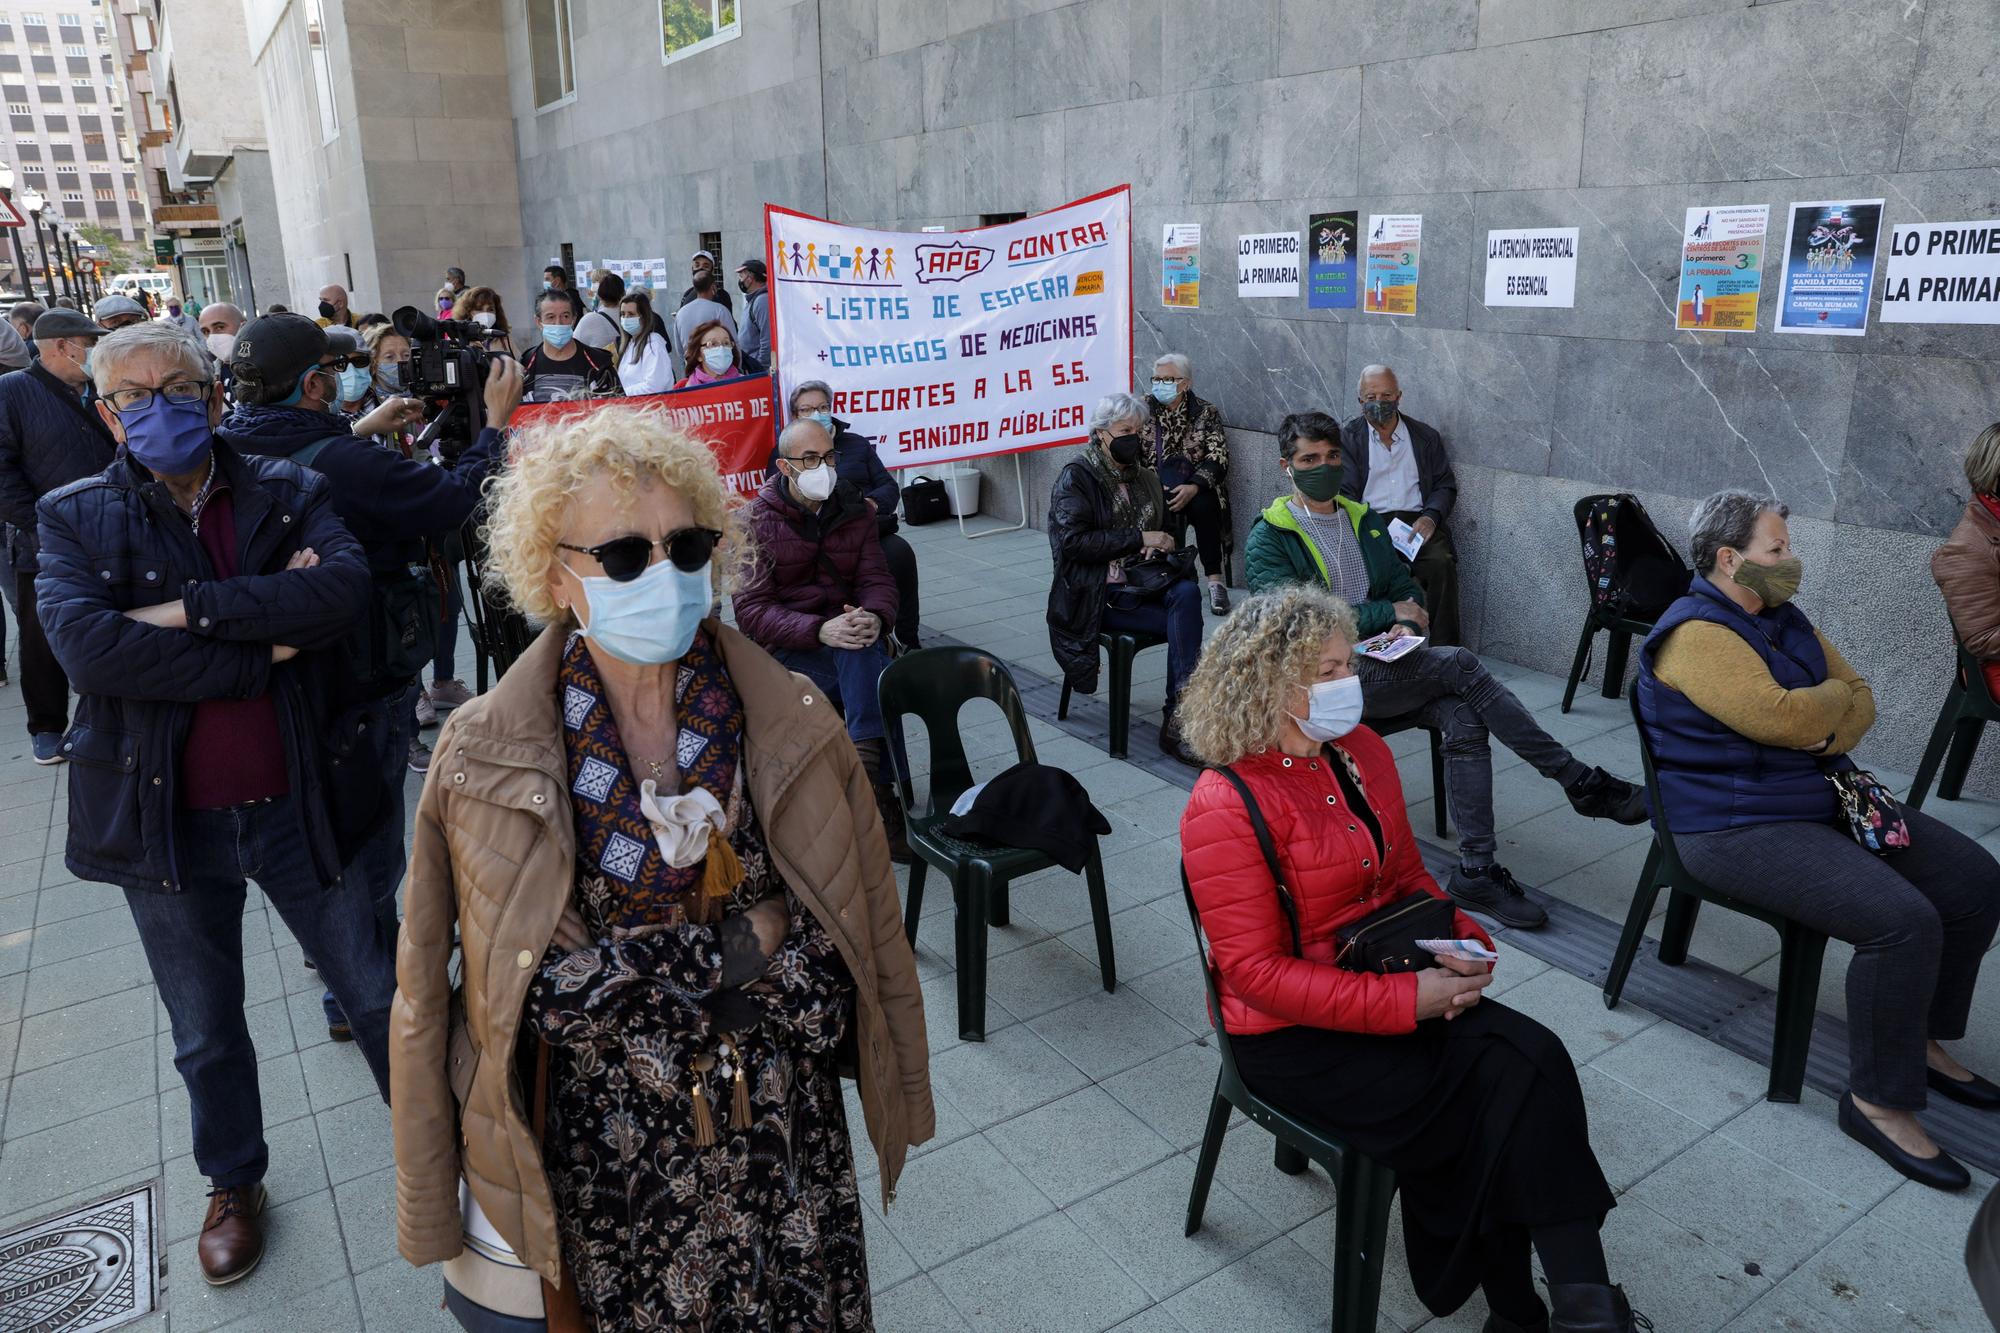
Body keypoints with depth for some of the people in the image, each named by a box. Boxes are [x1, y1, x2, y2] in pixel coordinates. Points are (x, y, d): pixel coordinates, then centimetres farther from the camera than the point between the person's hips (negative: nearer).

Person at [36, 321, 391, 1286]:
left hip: (294, 804, 0)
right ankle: (234, 1184, 45)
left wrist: (190, 608, -24)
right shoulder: (74, 518, -3)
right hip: (166, 820, 1)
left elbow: (346, 586, -22)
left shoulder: (287, 494, -2)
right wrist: (268, 641, -21)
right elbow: (86, 648, -22)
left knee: (381, 996, 13)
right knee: (207, 1037, 20)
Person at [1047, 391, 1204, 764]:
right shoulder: (1077, 476, -3)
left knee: (1187, 593, -29)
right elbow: (1072, 540, -15)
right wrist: (1139, 538, -17)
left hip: (1141, 580, 6)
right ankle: (1177, 722, -22)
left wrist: (1159, 545, 1)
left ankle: (1176, 719, -28)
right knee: (1185, 621, -26)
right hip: (1096, 593, -6)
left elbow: (1162, 528, 28)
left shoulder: (1144, 477, 17)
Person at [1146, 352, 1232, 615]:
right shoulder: (1144, 411, 9)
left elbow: (1218, 458, -4)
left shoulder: (1206, 412, 6)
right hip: (1157, 488, 0)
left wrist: (1192, 487, -21)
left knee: (1204, 505, -33)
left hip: (1197, 490, 0)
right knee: (1167, 512, -34)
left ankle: (1215, 579, -28)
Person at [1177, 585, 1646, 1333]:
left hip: (1399, 983, 6)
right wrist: (1407, 1001, -24)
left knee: (1530, 1060, -18)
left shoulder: (1362, 751, 3)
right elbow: (1256, 974, -20)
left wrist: (1464, 941, -7)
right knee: (1479, 1115, -19)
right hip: (1294, 1033, -6)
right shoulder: (1225, 808, -20)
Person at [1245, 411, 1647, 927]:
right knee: (1460, 664, -26)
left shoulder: (1364, 520, 18)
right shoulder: (1268, 540, -3)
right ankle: (1580, 782, -17)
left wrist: (1407, 624, -6)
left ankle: (1476, 871, -21)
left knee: (1464, 720, -24)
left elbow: (1406, 588, 20)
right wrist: (1389, 613, -8)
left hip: (1384, 665, 6)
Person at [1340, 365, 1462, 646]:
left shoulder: (1426, 437, 18)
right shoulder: (1348, 438, 10)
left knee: (1441, 563, -28)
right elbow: (1345, 493, 2)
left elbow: (1445, 486, 16)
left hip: (1416, 521, 2)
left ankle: (1445, 650, -21)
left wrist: (1430, 517, -6)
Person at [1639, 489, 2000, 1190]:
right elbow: (1782, 717, -27)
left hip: (1823, 797, 10)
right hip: (1736, 828, -10)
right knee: (1902, 920, -25)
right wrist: (1837, 696, -5)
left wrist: (1827, 732, -12)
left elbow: (1860, 702, 12)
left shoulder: (1783, 617, 12)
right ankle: (1879, 1101, -8)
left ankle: (1921, 1037, 21)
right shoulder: (1696, 634, -18)